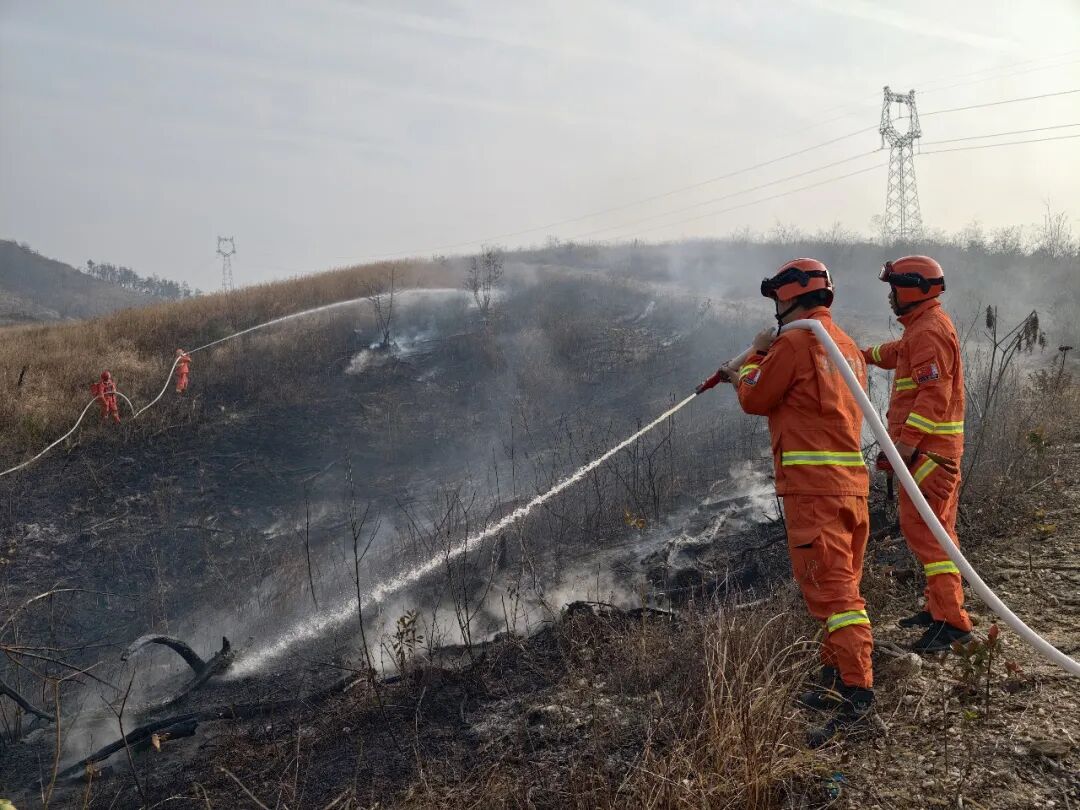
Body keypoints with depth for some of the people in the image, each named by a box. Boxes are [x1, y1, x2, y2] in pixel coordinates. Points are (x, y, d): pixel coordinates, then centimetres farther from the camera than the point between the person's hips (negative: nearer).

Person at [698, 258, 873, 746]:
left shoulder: (795, 342, -9)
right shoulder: (847, 345, 19)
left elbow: (755, 399, 0)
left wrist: (753, 358, 18)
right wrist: (746, 375, 27)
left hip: (812, 483, -9)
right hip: (851, 481, 9)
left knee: (830, 587, -10)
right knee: (841, 584, 15)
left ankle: (856, 689, -13)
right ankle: (836, 679, 25)